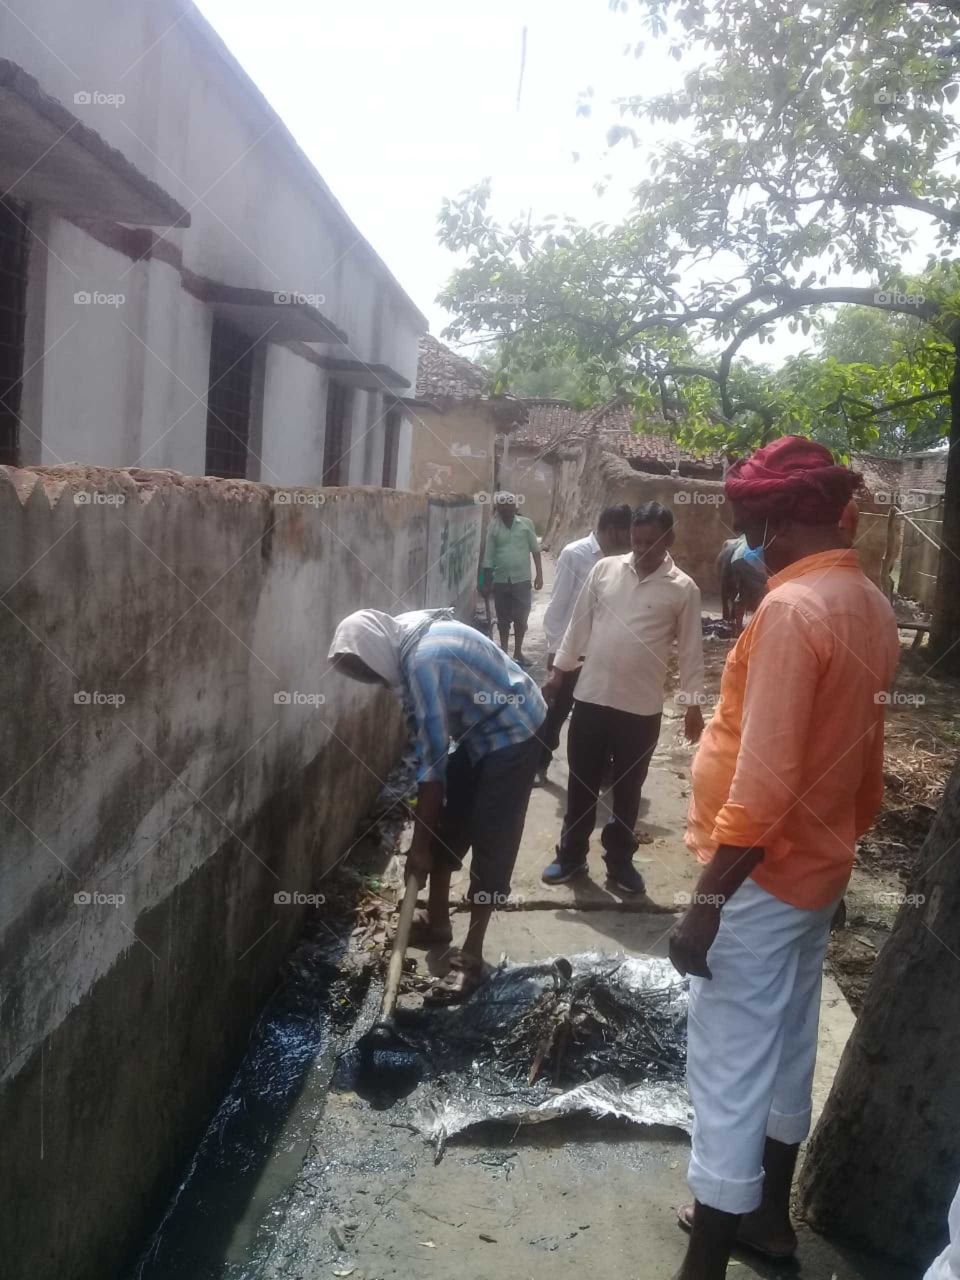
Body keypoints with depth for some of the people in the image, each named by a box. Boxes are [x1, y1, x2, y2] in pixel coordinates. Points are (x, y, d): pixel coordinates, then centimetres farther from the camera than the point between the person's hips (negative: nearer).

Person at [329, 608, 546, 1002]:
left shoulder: (423, 662, -32)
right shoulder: (407, 638, -4)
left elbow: (432, 759, -28)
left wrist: (419, 844, -21)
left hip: (512, 732, -9)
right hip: (480, 728, 9)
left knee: (491, 840, -6)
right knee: (447, 824, 13)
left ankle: (471, 956, 2)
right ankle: (437, 921, 28)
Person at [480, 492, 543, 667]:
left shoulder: (526, 524, -2)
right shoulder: (493, 528, -1)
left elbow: (535, 550, 2)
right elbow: (488, 557, 1)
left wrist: (539, 574, -3)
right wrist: (486, 583, 0)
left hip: (522, 579, -1)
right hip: (501, 580, 1)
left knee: (521, 618, 4)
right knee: (503, 618, 10)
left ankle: (518, 652, 18)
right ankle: (503, 651, 23)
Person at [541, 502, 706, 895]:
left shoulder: (683, 589, -4)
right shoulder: (604, 569, 1)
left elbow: (691, 649, 0)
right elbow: (580, 623, 8)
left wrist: (693, 703, -1)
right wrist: (559, 670, 7)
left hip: (642, 706, -2)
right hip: (591, 696, 2)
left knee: (628, 788, 11)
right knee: (581, 781, 11)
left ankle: (620, 859, 27)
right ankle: (571, 854, 26)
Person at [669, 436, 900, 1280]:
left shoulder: (792, 610, -23)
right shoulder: (871, 607, 5)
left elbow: (763, 779, -27)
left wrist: (706, 899, -22)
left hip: (764, 876, -9)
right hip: (818, 869, 9)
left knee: (729, 1070, 2)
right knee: (787, 1046, 22)